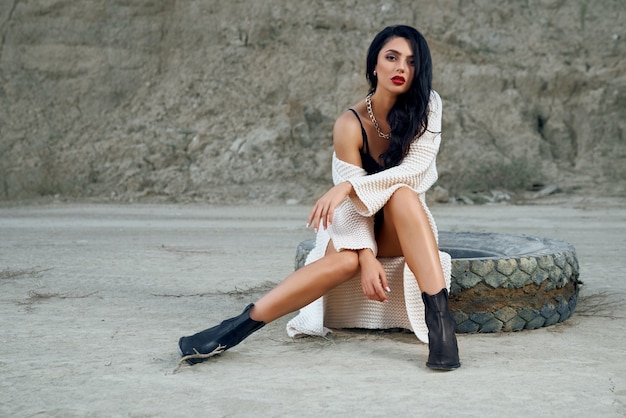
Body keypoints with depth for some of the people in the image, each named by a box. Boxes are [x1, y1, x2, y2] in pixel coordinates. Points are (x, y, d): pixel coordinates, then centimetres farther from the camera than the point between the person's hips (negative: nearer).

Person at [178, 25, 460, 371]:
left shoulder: (426, 106, -10)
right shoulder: (350, 124, -14)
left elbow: (419, 169, -24)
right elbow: (352, 202, -19)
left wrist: (348, 185, -34)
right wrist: (366, 258, -34)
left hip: (402, 228, 1)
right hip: (356, 223, -1)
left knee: (401, 193, -34)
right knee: (345, 260, -36)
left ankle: (439, 316, -44)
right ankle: (238, 327, -40)